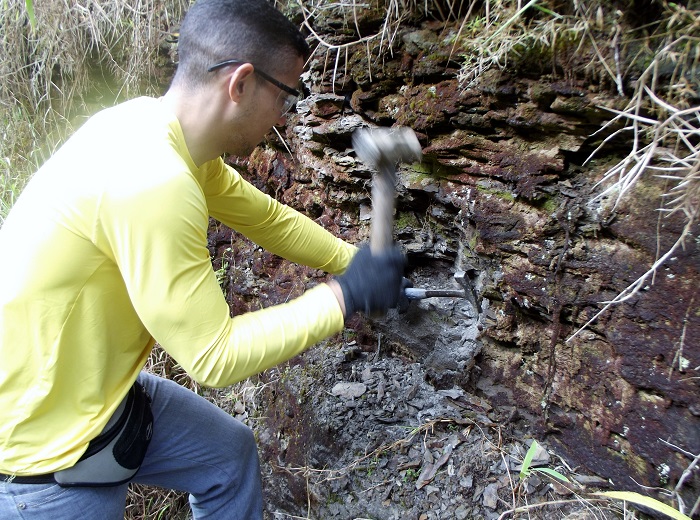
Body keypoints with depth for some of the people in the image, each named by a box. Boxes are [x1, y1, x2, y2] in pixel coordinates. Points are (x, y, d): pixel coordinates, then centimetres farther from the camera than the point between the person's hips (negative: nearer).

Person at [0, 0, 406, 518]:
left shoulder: (157, 127, -5)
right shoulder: (152, 181, -33)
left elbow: (267, 216, 6)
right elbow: (215, 355, -26)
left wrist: (358, 263, 3)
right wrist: (345, 296, -20)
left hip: (104, 390, 8)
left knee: (230, 454, 19)